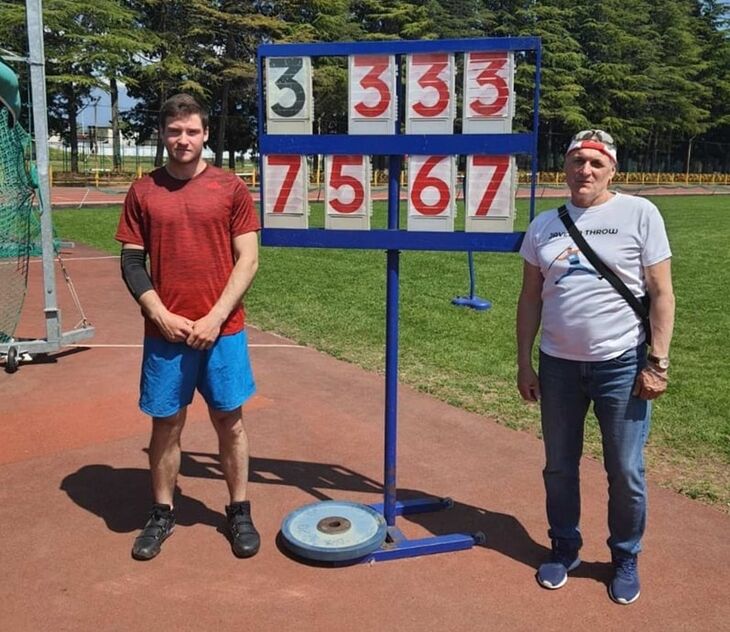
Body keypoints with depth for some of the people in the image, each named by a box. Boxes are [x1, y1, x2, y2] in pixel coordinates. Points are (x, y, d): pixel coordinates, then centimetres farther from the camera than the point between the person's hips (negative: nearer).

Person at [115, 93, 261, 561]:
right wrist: (161, 316, -8)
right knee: (166, 423, 10)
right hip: (164, 331, 1)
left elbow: (248, 260, -2)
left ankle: (240, 513, 23)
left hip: (222, 330, -1)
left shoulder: (231, 188, 1)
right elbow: (132, 262, 5)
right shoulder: (143, 192, 5)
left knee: (229, 420, 8)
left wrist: (214, 319, -10)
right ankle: (162, 514, 27)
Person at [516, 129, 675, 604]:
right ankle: (565, 550, 33)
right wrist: (525, 363, 6)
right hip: (558, 365, 3)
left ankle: (626, 559, 28)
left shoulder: (639, 213, -3)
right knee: (559, 467, 13)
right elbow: (531, 298, 9)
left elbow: (661, 292, -5)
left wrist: (658, 362, -10)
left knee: (626, 472, 6)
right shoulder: (544, 225, 7)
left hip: (622, 364, -3)